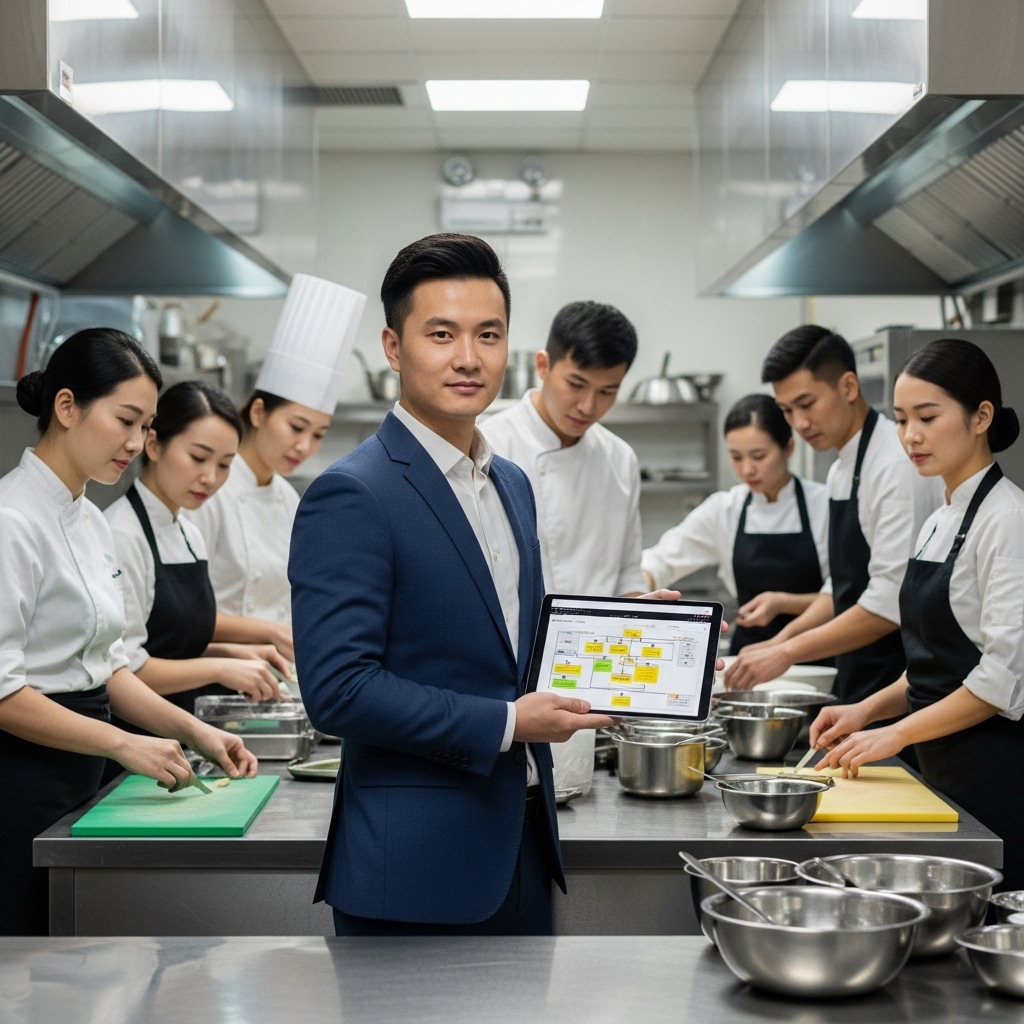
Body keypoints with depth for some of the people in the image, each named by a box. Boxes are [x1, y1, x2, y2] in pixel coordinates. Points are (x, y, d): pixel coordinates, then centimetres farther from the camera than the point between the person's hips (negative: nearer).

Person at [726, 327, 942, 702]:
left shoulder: (898, 464, -17)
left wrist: (788, 652, -20)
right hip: (858, 683, 8)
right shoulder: (840, 471, 12)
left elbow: (892, 602, -23)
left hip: (897, 687, -8)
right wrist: (782, 639, 6)